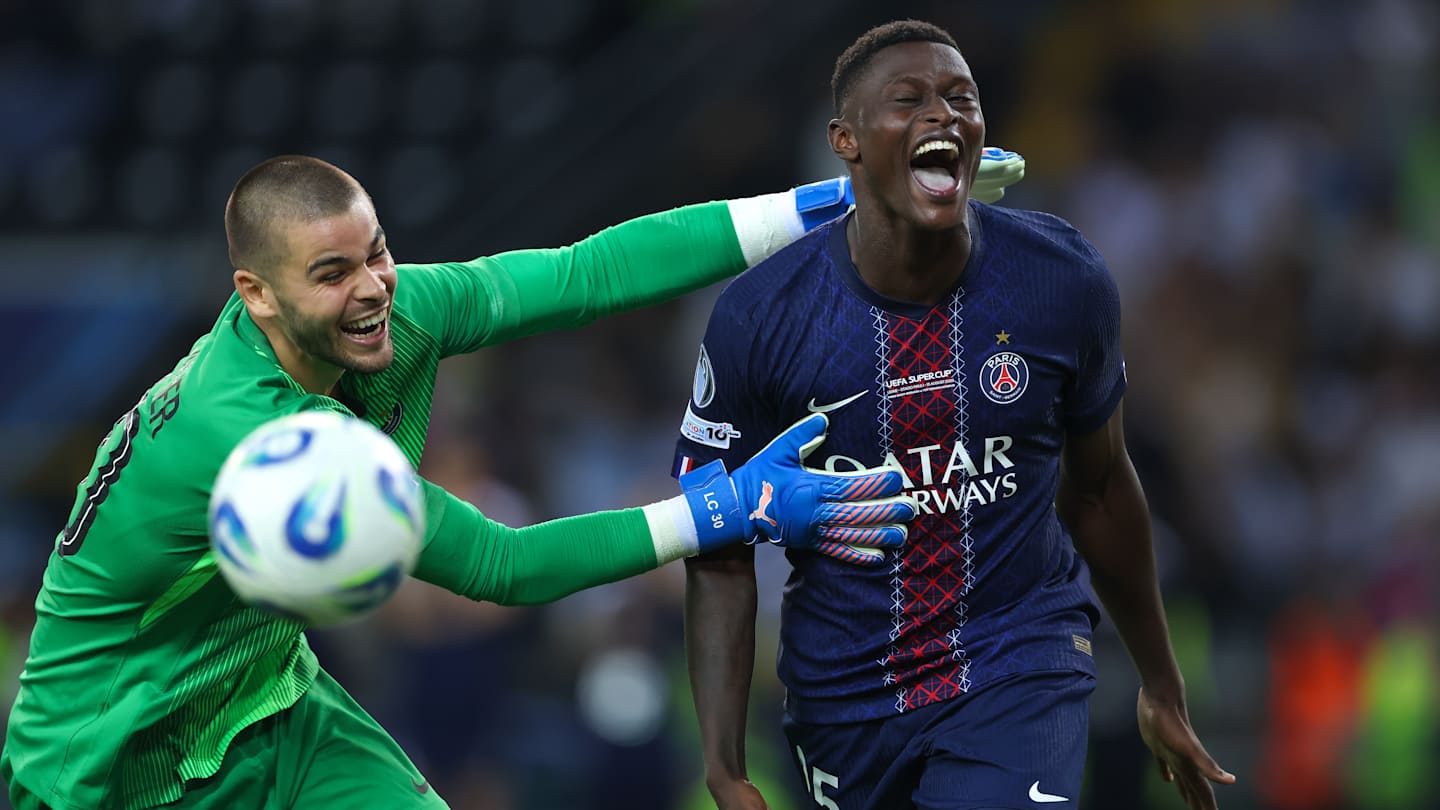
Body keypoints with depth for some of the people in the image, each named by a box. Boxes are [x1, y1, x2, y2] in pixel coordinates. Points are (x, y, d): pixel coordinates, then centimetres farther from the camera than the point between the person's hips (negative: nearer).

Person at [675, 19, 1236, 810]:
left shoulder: (1063, 283, -10)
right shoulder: (759, 320, -14)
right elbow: (719, 555, -6)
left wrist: (1162, 688, 16)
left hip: (1018, 669, -1)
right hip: (844, 682, 1)